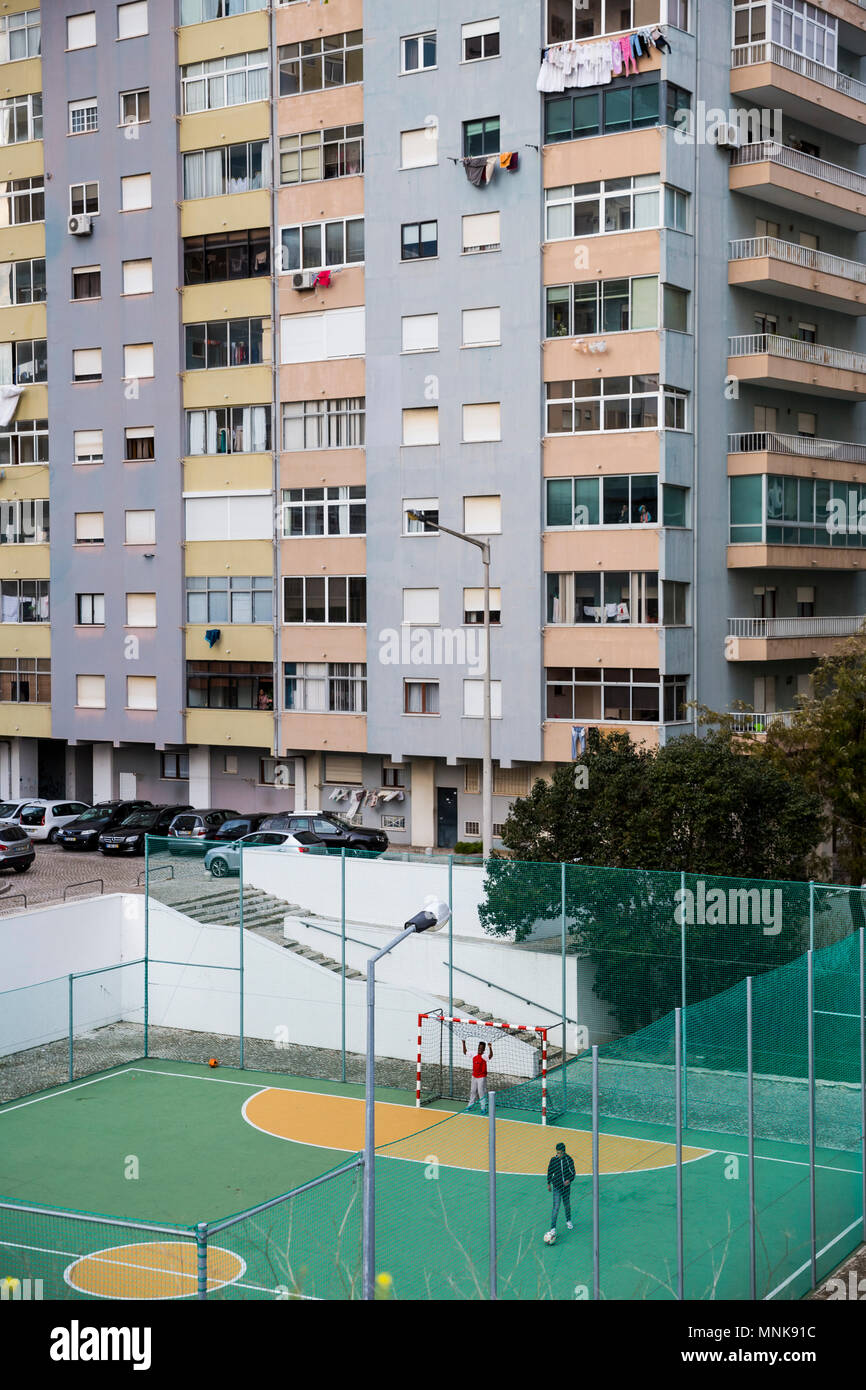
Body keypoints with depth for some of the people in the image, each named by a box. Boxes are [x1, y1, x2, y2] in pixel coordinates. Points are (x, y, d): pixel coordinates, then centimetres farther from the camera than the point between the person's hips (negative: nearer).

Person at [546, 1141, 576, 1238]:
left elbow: (573, 1173, -2)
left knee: (567, 1205, 18)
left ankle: (568, 1221, 44)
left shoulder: (569, 1160, -9)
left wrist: (569, 1180, -21)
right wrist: (549, 1183, 12)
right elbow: (550, 1172, 6)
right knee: (556, 1207, -10)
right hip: (557, 1186, -2)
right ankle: (553, 1228, -7)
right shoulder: (553, 1160, -8)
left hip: (566, 1186, 2)